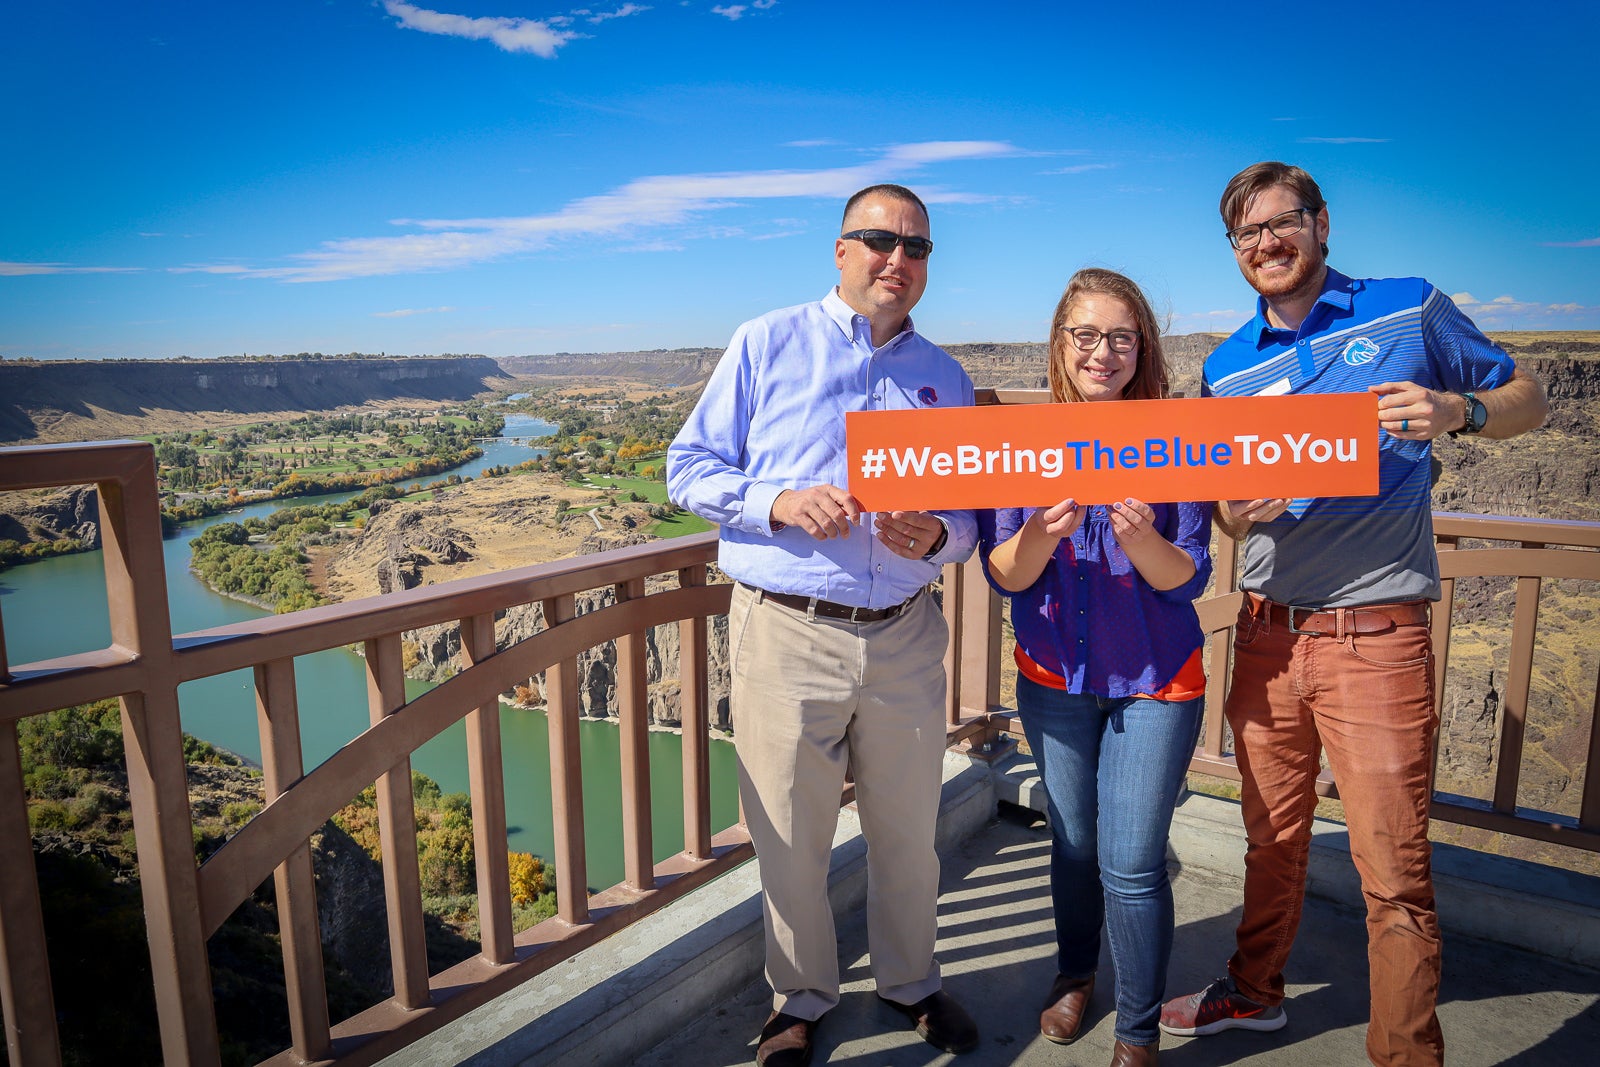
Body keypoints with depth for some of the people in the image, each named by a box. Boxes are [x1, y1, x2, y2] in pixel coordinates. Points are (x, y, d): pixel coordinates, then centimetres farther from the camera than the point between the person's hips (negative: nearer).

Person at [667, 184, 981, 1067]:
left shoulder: (945, 379, 13)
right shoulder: (766, 345, 2)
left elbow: (972, 511, 14)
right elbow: (689, 466, 0)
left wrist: (937, 535, -9)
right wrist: (776, 502, -17)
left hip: (904, 637, 3)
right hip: (785, 634, -3)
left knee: (908, 831, 14)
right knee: (790, 839, 8)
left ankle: (910, 982, 40)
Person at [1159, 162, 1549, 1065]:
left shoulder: (1412, 310, 1)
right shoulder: (1227, 367, 10)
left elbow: (1528, 398, 8)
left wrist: (1458, 408, -15)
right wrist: (1239, 510, -11)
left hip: (1375, 636, -4)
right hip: (1267, 630, 4)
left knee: (1393, 868, -1)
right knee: (1272, 836, 17)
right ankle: (1256, 991, 38)